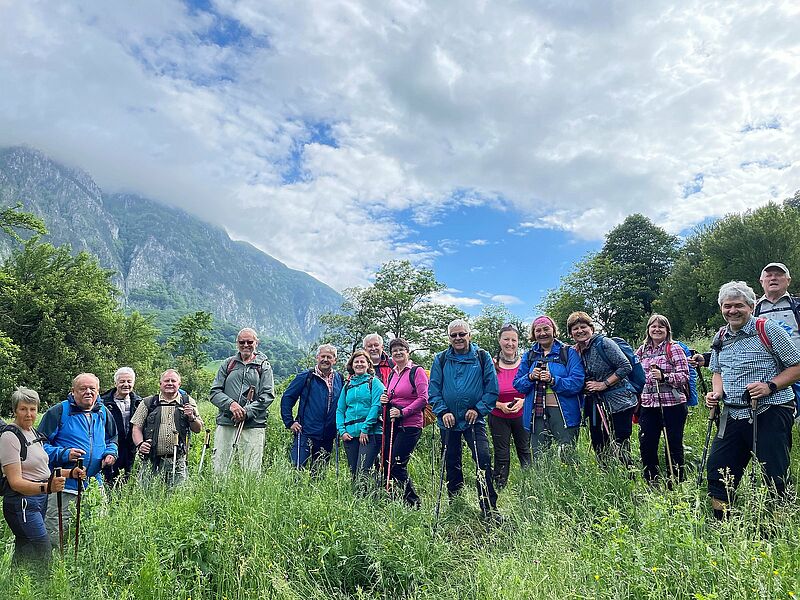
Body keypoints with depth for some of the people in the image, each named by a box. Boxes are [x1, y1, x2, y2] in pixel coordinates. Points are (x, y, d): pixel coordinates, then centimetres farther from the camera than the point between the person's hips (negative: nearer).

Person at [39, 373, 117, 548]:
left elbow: (112, 440, 24)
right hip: (63, 487, -5)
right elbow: (41, 444, -7)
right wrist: (64, 454, -21)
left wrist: (111, 453, 3)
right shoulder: (58, 412, -6)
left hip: (94, 486, 5)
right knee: (56, 536, -2)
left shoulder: (103, 413, 10)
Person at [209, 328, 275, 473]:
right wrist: (230, 404, -12)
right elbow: (214, 392, 7)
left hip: (253, 425, -2)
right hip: (226, 423, 2)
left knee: (252, 471, -1)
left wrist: (247, 412, -14)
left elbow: (268, 395, -2)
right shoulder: (227, 364, 14)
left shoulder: (264, 366, 8)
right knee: (219, 469, 1)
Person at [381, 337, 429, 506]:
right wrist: (385, 400, 5)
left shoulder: (417, 371, -5)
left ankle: (414, 503, 6)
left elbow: (423, 399, -12)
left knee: (397, 465, -9)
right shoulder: (392, 375, 17)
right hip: (391, 424, 7)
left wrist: (403, 412, -18)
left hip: (410, 425, -7)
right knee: (386, 464, 6)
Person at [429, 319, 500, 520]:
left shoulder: (482, 357, -1)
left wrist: (479, 409, -12)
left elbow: (492, 389, -2)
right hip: (449, 421, 2)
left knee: (483, 459, -14)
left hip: (474, 420, -2)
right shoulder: (441, 360, 3)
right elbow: (433, 390, 4)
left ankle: (489, 508, -5)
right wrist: (443, 411, -9)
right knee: (451, 464, 11)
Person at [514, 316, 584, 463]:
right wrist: (530, 377, -8)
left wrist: (552, 380, -20)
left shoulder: (569, 352, 2)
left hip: (563, 413, -3)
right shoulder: (529, 356, 14)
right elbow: (518, 385, 11)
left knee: (568, 457, -5)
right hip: (536, 414, 4)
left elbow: (577, 382, -9)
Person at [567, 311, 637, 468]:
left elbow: (625, 367, -14)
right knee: (599, 451, 9)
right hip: (596, 407, 7)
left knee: (620, 452, -6)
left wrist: (604, 384, -17)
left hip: (618, 403, -7)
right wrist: (585, 387, -1)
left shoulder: (604, 343, -8)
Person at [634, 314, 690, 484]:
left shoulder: (674, 349, -3)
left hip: (672, 404, -5)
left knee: (673, 445, 3)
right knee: (646, 445, 6)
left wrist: (663, 376, -22)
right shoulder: (642, 350, 12)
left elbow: (684, 376, -10)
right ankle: (651, 483, 20)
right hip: (647, 405, 5)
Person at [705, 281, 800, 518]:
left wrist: (770, 386, -20)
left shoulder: (768, 329, -7)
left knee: (775, 477, -2)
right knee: (717, 472, 7)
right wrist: (717, 393, 5)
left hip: (770, 413, -6)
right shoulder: (720, 337, 11)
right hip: (734, 415, 6)